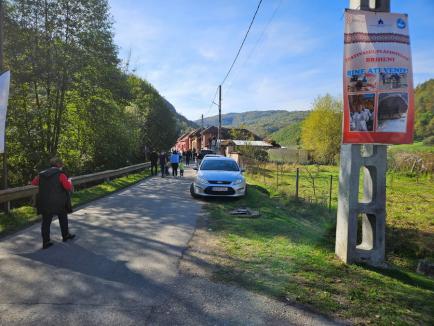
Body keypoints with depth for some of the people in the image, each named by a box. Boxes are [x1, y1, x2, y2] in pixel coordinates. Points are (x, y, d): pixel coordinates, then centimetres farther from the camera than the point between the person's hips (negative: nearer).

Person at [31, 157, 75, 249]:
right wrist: (69, 181, 0)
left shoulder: (42, 174, 6)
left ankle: (46, 242, 10)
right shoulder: (60, 174, -10)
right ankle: (65, 235, 32)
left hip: (45, 203, 4)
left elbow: (34, 182, 21)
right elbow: (68, 187, -21)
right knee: (63, 219, 18)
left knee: (46, 222, 9)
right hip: (59, 203, -4)